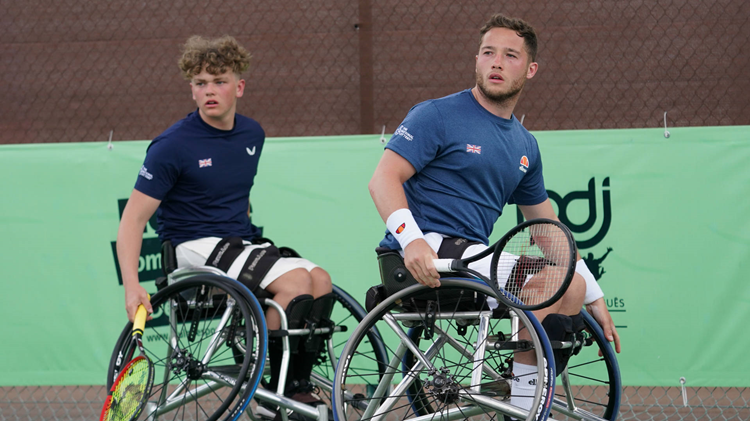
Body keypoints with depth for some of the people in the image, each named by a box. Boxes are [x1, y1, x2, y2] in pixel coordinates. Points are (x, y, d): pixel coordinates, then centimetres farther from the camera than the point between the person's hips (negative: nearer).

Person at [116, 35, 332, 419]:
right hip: (195, 247, -7)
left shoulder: (252, 134, 8)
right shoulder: (173, 145, -11)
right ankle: (270, 390, -14)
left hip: (241, 241, 7)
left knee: (320, 280, -18)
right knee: (295, 280, -27)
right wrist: (131, 286, -23)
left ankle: (297, 387, -7)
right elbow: (133, 217, -12)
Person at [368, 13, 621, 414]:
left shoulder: (524, 145, 18)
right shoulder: (437, 115, -4)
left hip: (471, 253, 8)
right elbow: (384, 179, -13)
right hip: (427, 256, -8)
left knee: (574, 287, 2)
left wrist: (594, 298, 21)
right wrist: (411, 240, -30)